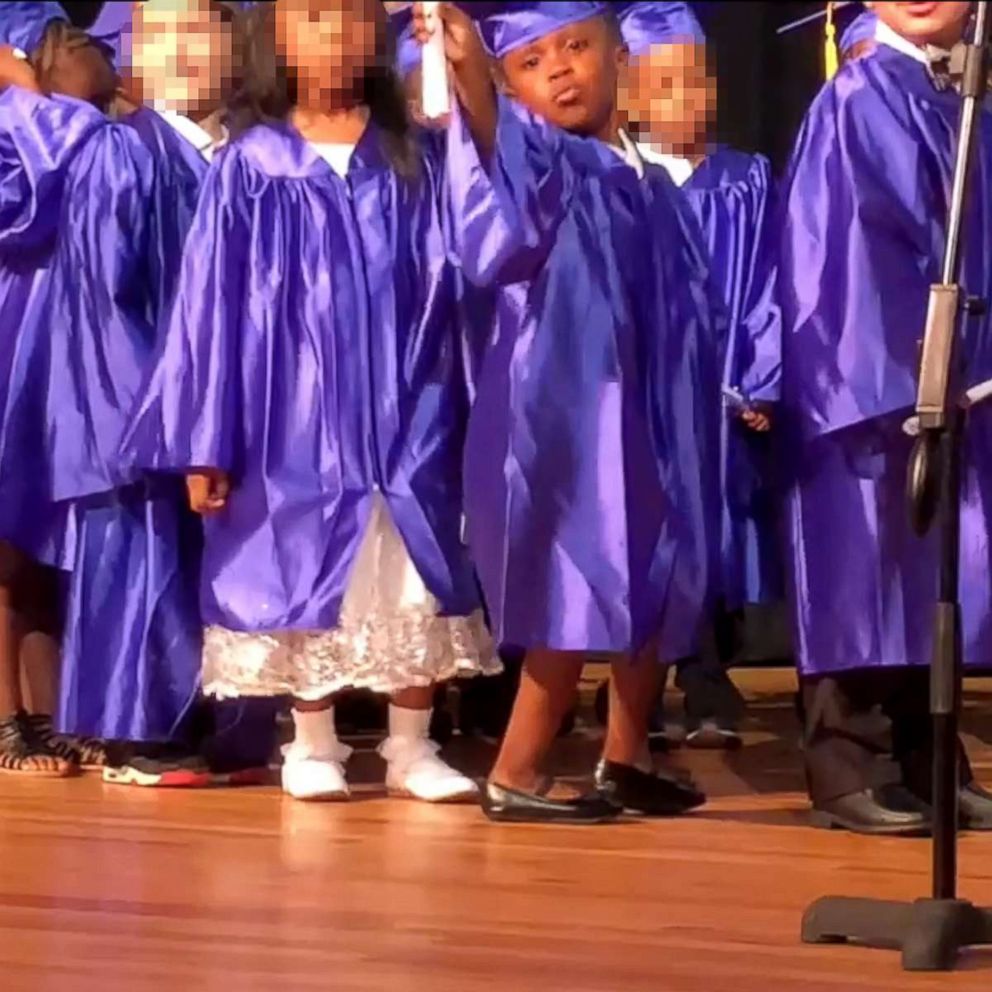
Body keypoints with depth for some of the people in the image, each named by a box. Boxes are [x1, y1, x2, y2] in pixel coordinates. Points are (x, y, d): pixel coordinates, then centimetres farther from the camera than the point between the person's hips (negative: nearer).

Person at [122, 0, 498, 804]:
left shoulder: (410, 160, 3)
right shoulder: (248, 166, -1)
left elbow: (439, 290, 4)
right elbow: (212, 304, -1)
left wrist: (446, 415, -4)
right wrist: (206, 439, -4)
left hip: (399, 415, 1)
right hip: (293, 419, -1)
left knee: (417, 587, 3)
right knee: (304, 584, 8)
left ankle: (411, 748, 15)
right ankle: (313, 746, 22)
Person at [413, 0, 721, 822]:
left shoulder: (652, 183, 12)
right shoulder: (536, 160, -9)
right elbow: (491, 131, -34)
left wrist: (714, 404, 23)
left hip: (653, 414, 7)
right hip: (567, 409, -7)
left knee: (656, 588, 13)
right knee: (581, 592, -9)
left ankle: (625, 762, 27)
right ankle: (515, 776, 1)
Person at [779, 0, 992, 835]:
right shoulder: (856, 102, -7)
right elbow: (843, 254, -13)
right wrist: (884, 380, -19)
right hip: (872, 380, -7)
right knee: (866, 573, -4)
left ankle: (920, 762, 16)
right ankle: (846, 766, 2)